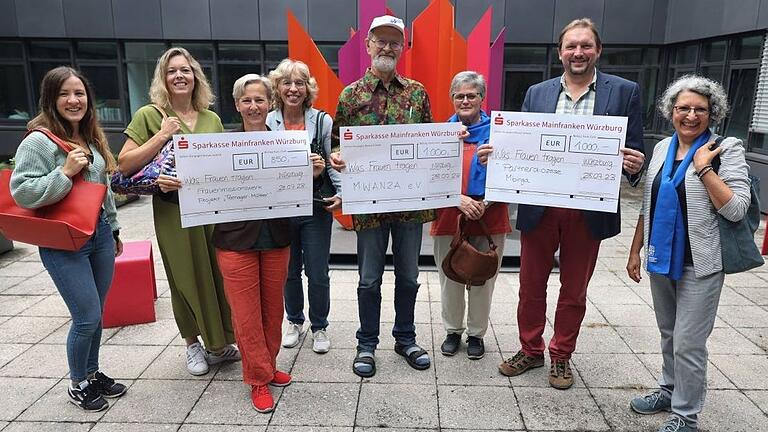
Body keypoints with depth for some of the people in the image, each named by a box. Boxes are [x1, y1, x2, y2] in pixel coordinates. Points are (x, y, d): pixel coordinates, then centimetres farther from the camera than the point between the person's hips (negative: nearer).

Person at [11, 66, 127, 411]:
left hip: (99, 236, 7)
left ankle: (92, 372, 34)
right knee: (87, 317, -2)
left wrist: (113, 229, 21)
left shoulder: (92, 138, 10)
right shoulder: (38, 141, -12)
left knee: (95, 314, 15)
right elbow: (21, 192, -17)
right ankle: (77, 384, 22)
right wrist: (65, 172, -23)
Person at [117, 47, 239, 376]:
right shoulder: (149, 115, -2)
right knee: (186, 277, 8)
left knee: (219, 274, 8)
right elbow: (124, 164, -7)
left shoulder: (212, 119, 9)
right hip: (174, 211, -3)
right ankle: (193, 343, 29)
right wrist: (162, 135, -14)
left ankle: (219, 342, 28)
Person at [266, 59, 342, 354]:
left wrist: (340, 194, -13)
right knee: (289, 271, 17)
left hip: (316, 208, -1)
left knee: (318, 274, 7)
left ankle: (319, 327, 28)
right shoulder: (266, 123, -2)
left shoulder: (323, 121, -3)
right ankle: (295, 321, 39)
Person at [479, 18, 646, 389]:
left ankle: (561, 355, 35)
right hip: (538, 208, 2)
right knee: (531, 286, 13)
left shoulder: (624, 91, 0)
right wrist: (494, 154, -14)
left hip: (588, 211, -1)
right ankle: (530, 350, 34)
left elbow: (633, 152, 1)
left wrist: (634, 165, -21)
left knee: (574, 291, 15)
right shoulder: (537, 93, 5)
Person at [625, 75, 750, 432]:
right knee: (669, 334, 19)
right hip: (662, 258, 5)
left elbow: (736, 209, -16)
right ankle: (669, 390, 38)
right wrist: (635, 250, 11)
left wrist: (704, 168, -19)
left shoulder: (727, 149, -7)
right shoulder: (662, 148, 7)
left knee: (688, 344, 0)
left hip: (699, 265, -5)